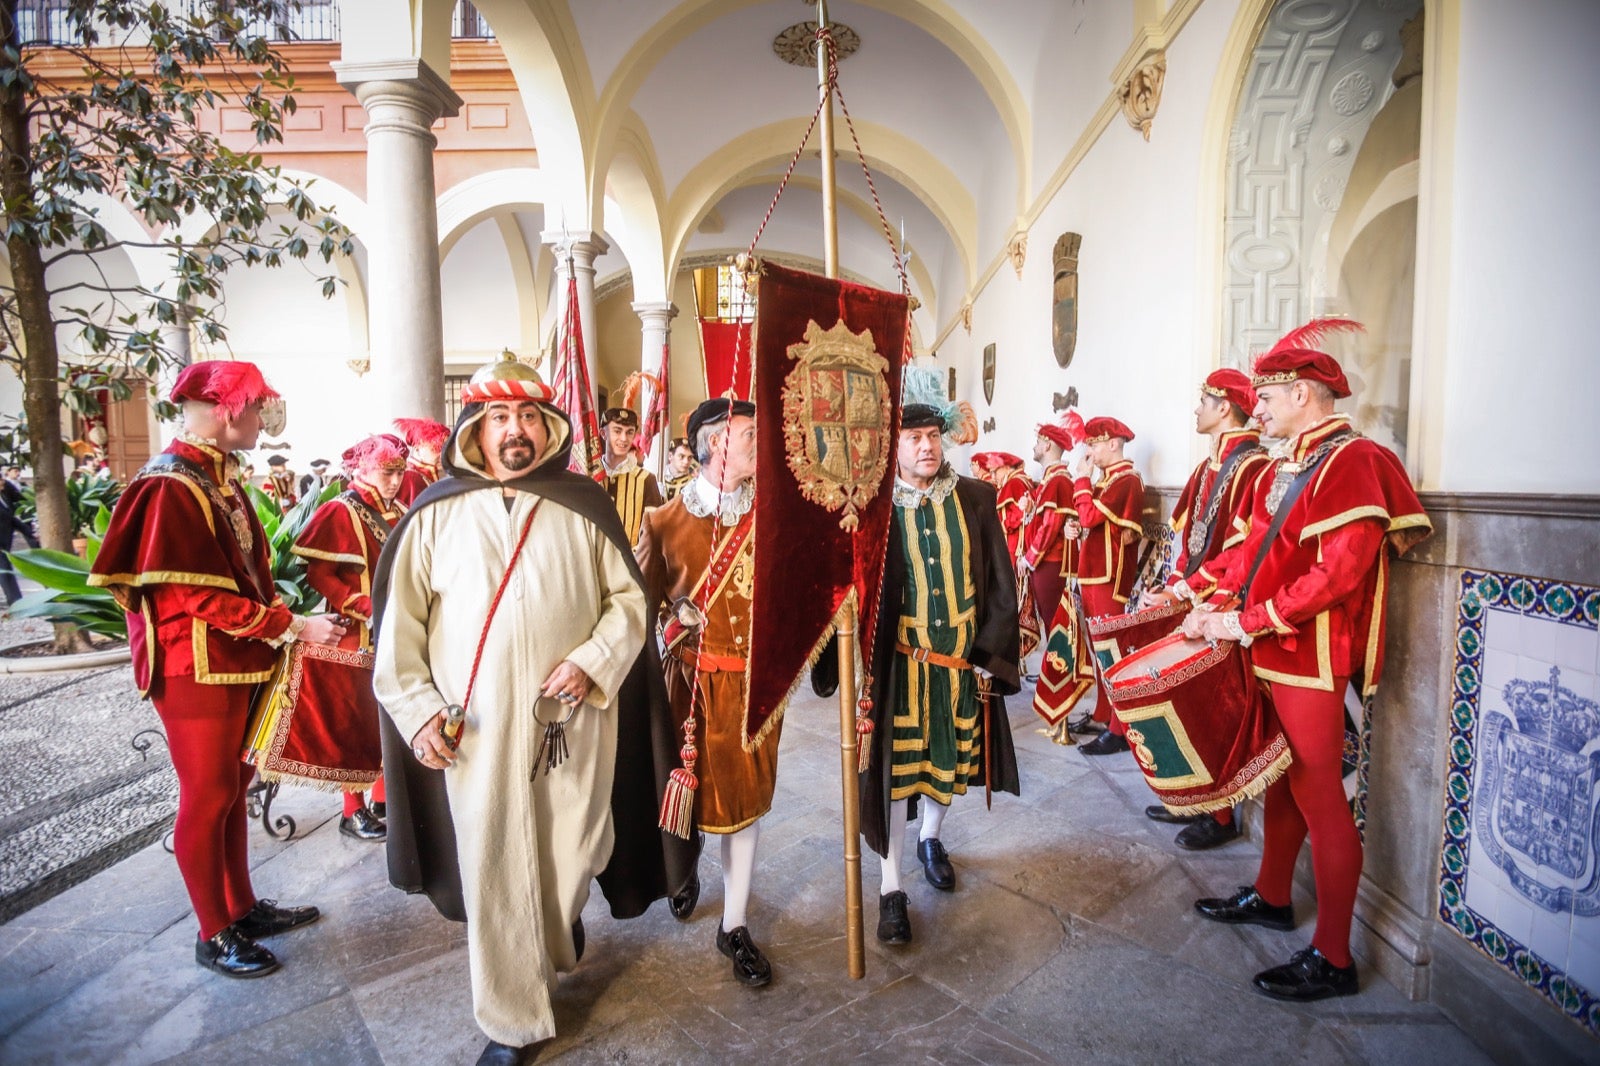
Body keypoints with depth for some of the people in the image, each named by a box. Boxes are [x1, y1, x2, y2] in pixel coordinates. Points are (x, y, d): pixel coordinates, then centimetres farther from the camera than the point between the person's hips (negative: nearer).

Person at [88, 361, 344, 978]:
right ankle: (214, 936, 19)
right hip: (196, 667, -9)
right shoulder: (172, 487, -18)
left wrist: (287, 622, 4)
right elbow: (199, 597, -22)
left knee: (234, 787, 17)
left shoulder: (220, 478, 12)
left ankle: (242, 907, 31)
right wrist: (292, 626, -21)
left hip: (239, 661, 9)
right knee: (207, 798, 3)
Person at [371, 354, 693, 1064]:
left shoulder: (583, 505, 3)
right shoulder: (436, 513, 3)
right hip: (474, 729, 0)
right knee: (493, 872, 7)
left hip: (574, 718, 0)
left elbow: (629, 596, 2)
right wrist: (416, 707, -1)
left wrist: (593, 662, -12)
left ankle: (559, 935, 48)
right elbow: (398, 620, 6)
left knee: (574, 852, 12)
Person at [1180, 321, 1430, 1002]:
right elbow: (1254, 552, 15)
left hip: (1311, 662, -9)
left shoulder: (1350, 462, -15)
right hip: (1273, 656, 9)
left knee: (1320, 799, 1)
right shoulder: (1284, 469, 13)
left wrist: (1248, 620, -21)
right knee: (1280, 779, 20)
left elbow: (1338, 572, -23)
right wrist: (1213, 605, 2)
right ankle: (1271, 896, 37)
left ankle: (1333, 958, 14)